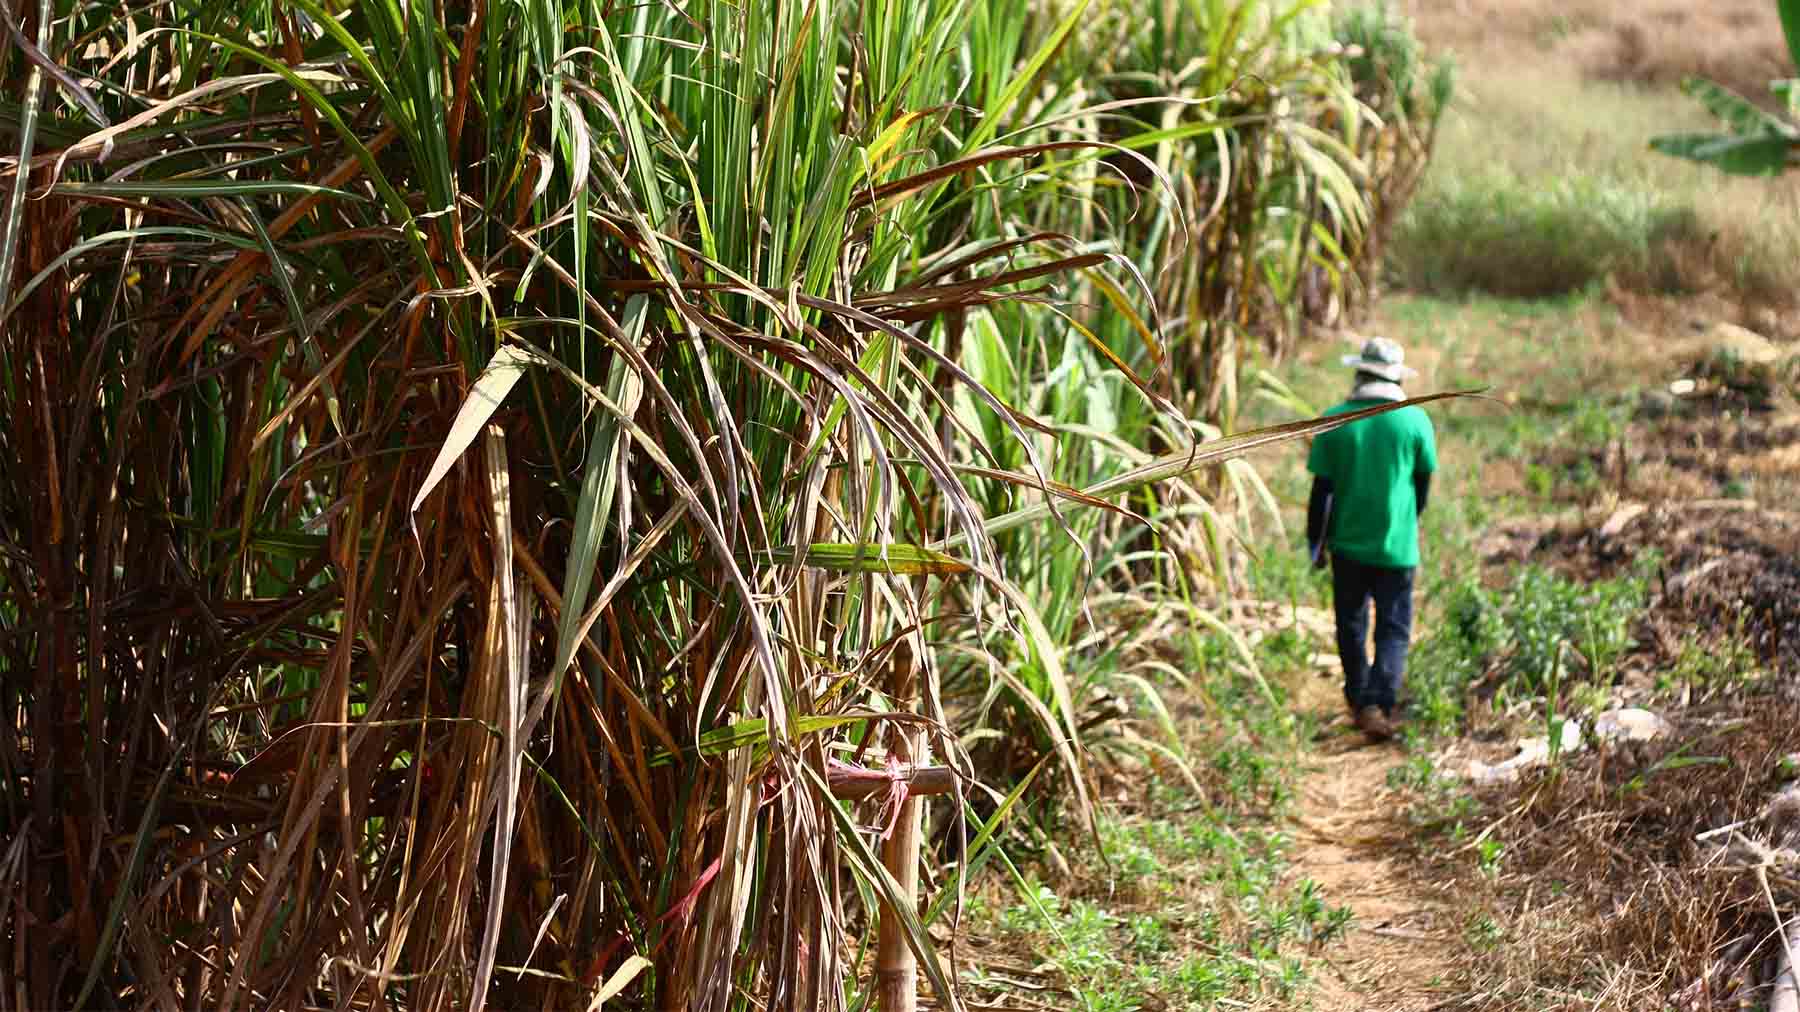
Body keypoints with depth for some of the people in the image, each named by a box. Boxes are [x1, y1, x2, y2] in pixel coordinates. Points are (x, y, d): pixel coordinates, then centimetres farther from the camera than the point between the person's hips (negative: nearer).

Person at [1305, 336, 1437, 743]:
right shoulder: (1415, 420, -6)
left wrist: (1316, 542, 7)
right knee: (1393, 630, 5)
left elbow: (1321, 490, -4)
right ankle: (1379, 705, -11)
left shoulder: (1334, 421, -6)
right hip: (1397, 546, -1)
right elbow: (1423, 484, 4)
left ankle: (1358, 701, 27)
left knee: (1351, 626, 17)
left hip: (1348, 544, 1)